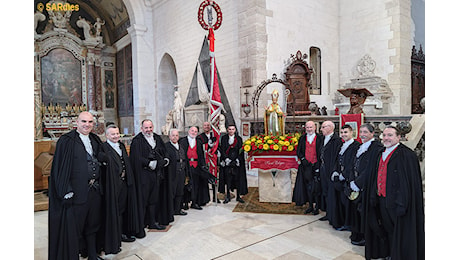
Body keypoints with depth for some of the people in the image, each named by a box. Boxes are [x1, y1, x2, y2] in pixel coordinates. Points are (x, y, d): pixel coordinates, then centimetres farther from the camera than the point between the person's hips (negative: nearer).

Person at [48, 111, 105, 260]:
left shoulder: (95, 140, 10)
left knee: (92, 225, 17)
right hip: (76, 192, -6)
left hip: (95, 190, 6)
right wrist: (67, 192, -17)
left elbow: (102, 159, 16)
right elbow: (60, 167, -11)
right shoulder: (66, 141, -8)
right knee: (73, 228, 5)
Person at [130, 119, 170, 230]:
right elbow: (137, 158, -16)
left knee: (154, 199, 13)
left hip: (156, 173, 6)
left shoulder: (157, 138, 12)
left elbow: (164, 152, 19)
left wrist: (166, 160, 1)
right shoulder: (137, 141, -8)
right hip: (144, 174, -6)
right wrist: (149, 163, -20)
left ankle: (153, 222, 23)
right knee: (143, 199, -1)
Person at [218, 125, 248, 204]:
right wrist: (226, 158, -12)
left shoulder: (239, 139, 7)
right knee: (227, 178, -1)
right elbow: (222, 150, 0)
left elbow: (241, 151, 3)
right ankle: (228, 196, 7)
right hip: (227, 161, 0)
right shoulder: (224, 138, 6)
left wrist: (238, 159, -10)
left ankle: (238, 196, 9)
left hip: (237, 162, 0)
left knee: (238, 178, 0)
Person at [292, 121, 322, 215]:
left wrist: (318, 164, -12)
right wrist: (303, 159, -7)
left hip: (316, 165, -3)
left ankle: (317, 207, 8)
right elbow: (298, 151, 9)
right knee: (308, 186, 7)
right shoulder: (302, 138, 10)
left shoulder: (319, 138, -1)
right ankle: (310, 206, 18)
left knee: (316, 187, -3)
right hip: (306, 166, 3)